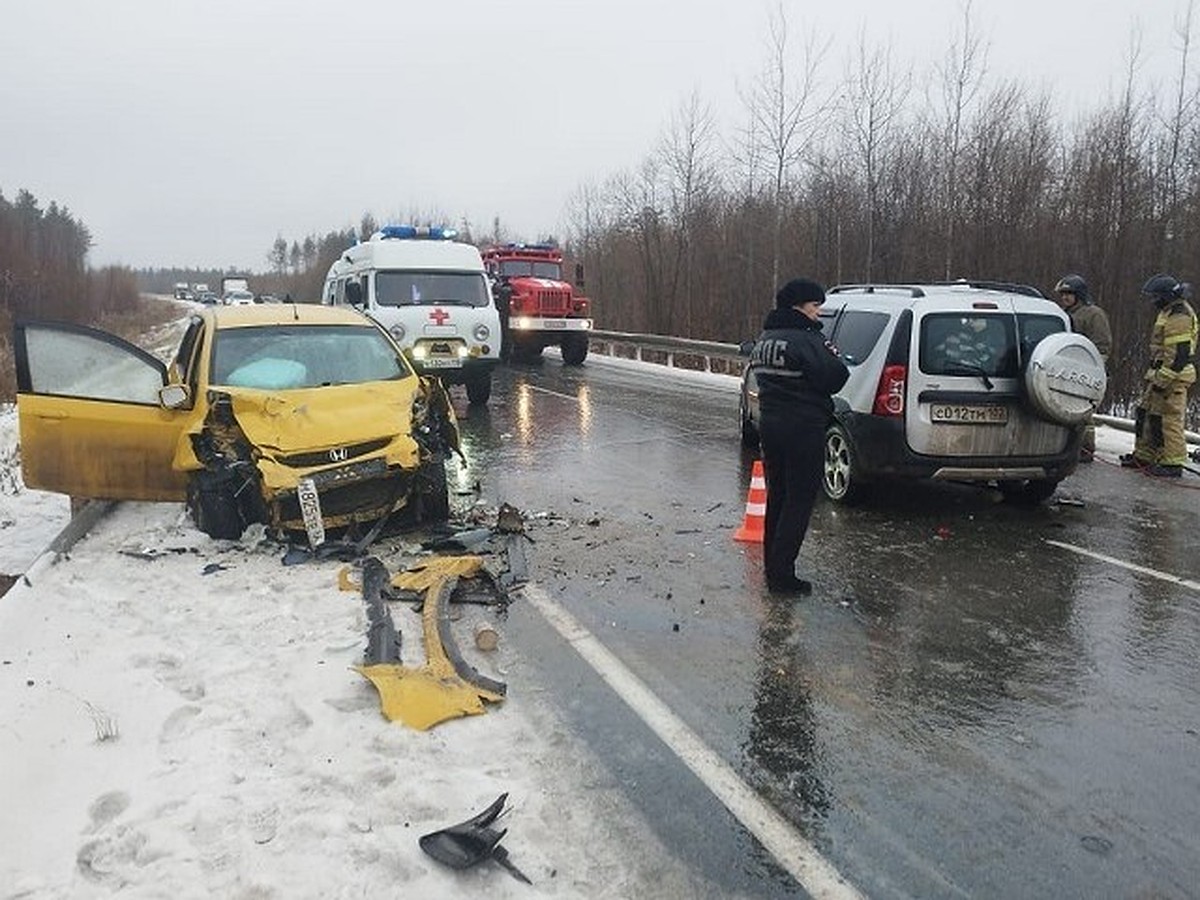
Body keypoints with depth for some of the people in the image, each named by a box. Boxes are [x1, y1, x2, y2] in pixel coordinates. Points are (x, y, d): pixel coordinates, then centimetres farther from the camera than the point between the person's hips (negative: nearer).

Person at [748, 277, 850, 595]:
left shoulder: (764, 339, 11)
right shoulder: (805, 340, -17)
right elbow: (834, 377, -18)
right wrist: (833, 356, 2)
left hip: (769, 424, 9)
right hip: (803, 429, -8)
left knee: (777, 496, 18)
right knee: (799, 501, -1)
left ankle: (772, 566, 27)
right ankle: (782, 575, -1)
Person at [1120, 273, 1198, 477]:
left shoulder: (1179, 318, -19)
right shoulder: (1169, 312, 15)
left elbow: (1179, 355, -23)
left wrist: (1162, 380, -22)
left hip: (1171, 376, -11)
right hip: (1160, 374, 11)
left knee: (1168, 419, -7)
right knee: (1146, 414, 15)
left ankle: (1172, 464, -1)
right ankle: (1143, 455, 25)